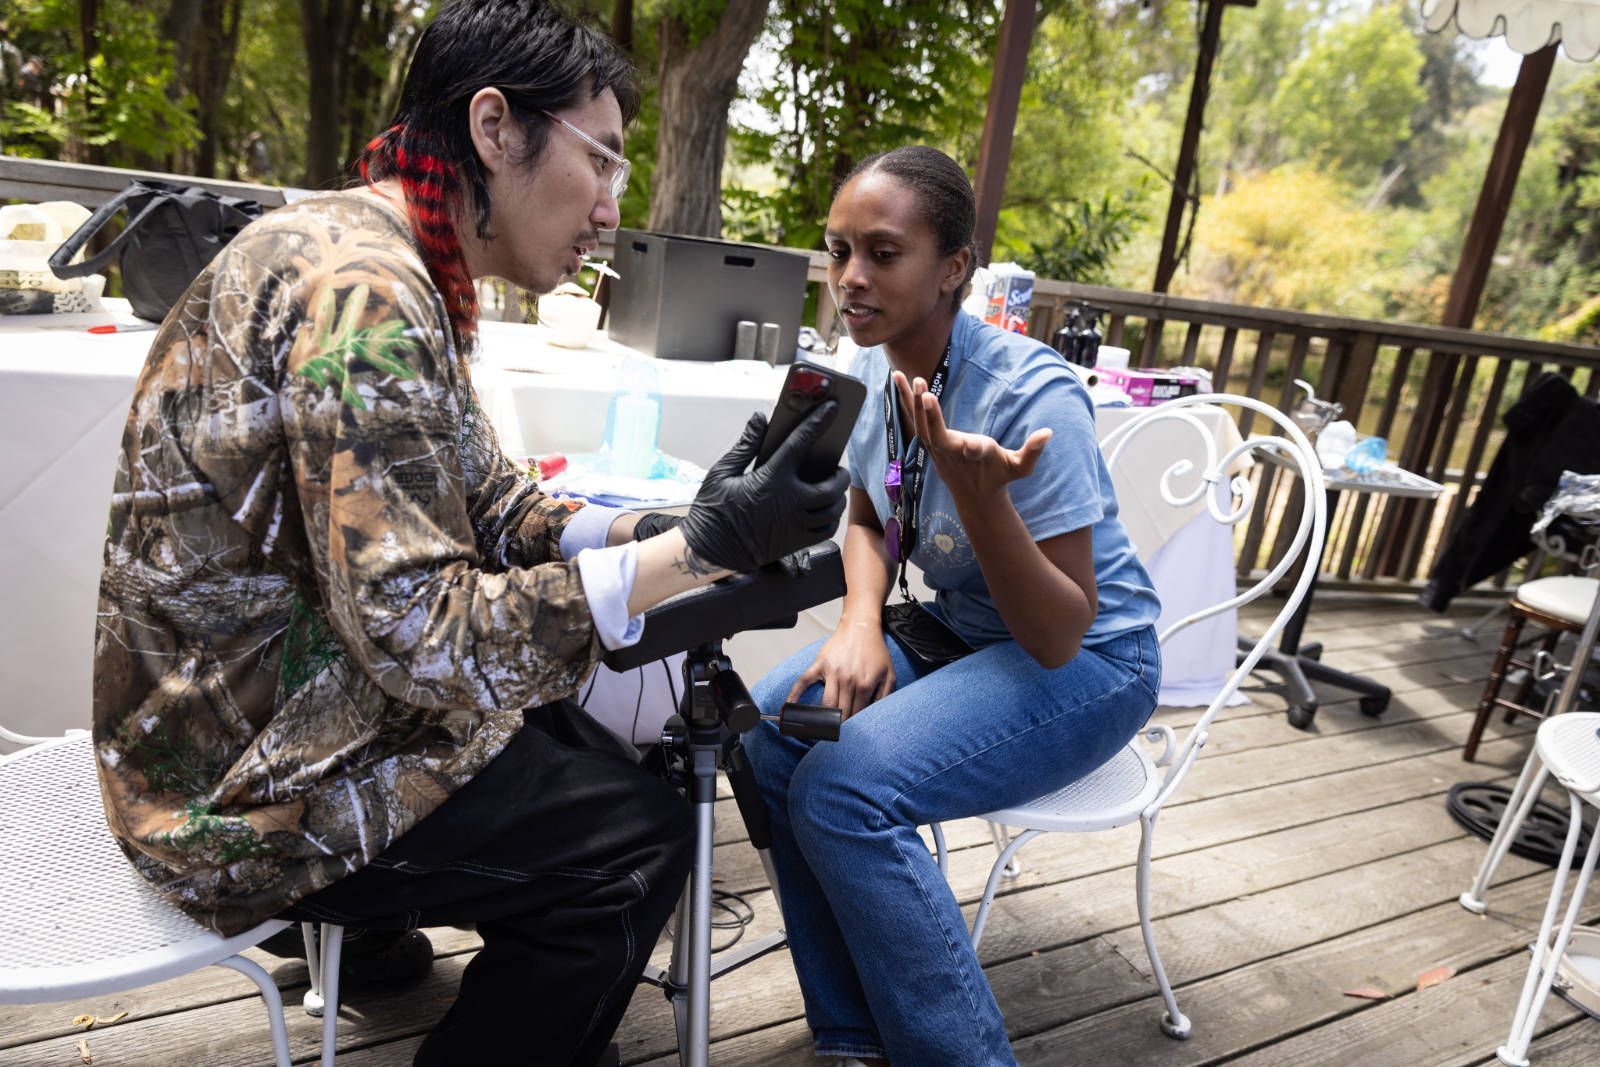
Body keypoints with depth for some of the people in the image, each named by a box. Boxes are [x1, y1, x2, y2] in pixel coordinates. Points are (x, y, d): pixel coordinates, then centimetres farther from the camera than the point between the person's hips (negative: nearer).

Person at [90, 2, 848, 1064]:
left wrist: (661, 528, -7)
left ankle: (368, 936, 36)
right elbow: (422, 637, -30)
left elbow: (489, 504, 7)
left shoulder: (398, 269, 5)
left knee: (571, 730, 21)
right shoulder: (361, 289, -27)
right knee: (638, 839, -5)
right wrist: (697, 551, -28)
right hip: (249, 774, -9)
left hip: (291, 693, 10)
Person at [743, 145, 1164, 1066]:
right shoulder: (877, 368, -5)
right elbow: (871, 519, 12)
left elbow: (1060, 636, -25)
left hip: (1088, 666, -7)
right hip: (955, 631, 7)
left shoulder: (1033, 396, -26)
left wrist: (978, 490, -40)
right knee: (772, 727, -14)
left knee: (845, 788, -27)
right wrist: (862, 622, -9)